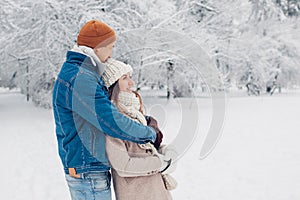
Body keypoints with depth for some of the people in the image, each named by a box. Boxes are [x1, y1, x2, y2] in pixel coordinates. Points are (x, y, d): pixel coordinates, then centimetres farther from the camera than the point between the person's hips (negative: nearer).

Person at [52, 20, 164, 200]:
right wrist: (151, 134, -11)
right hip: (89, 173, -11)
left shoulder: (81, 75, 13)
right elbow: (113, 122, -26)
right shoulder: (80, 80, -22)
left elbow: (107, 109, 21)